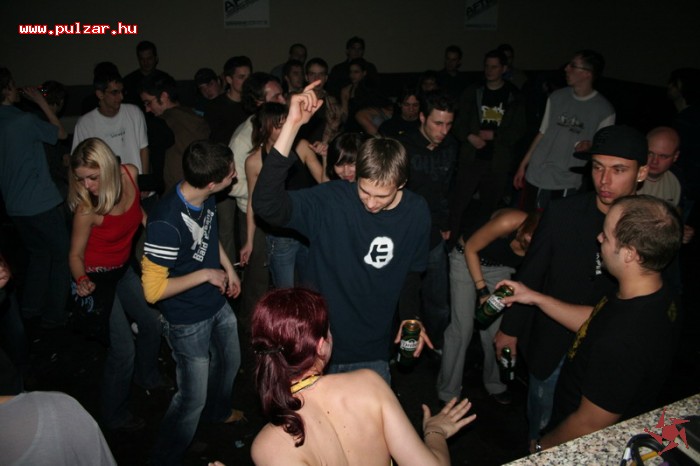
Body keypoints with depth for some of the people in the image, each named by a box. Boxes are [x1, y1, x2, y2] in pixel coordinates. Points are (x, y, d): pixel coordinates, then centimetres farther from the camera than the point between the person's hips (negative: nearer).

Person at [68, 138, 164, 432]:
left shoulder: (130, 173, -17)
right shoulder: (86, 209, -31)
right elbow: (76, 254, -17)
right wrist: (82, 281, -35)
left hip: (123, 269, 7)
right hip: (98, 278, -6)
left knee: (151, 323, 21)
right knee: (123, 349, -2)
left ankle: (147, 377, 51)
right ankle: (114, 416, 23)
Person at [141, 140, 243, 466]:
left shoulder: (206, 198, -12)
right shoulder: (167, 222, -35)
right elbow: (153, 290, -30)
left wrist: (228, 268, 10)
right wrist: (205, 274, -23)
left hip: (217, 304, 8)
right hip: (188, 321, -8)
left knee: (230, 361, 29)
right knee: (193, 398, 6)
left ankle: (218, 411, 61)